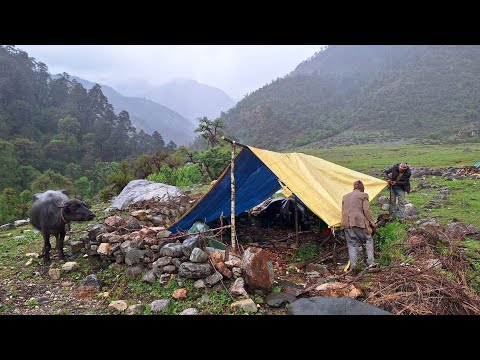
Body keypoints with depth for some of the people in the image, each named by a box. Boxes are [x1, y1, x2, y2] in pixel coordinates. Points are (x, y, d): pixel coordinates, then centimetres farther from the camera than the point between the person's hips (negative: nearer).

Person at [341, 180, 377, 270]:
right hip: (358, 222, -4)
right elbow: (366, 210, -2)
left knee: (352, 245, 8)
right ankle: (370, 262, 6)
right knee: (368, 240, 14)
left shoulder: (345, 197, 23)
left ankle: (352, 265, -2)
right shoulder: (363, 195, 8)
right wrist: (373, 222, 5)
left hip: (346, 223, 4)